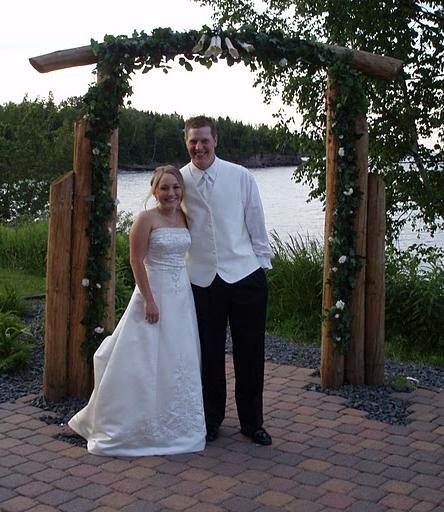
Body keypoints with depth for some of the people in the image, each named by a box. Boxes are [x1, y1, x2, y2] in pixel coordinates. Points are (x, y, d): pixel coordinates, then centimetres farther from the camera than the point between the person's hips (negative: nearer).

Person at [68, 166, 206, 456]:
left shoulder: (185, 218, 7)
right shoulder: (146, 219, -11)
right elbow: (136, 260, -14)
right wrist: (149, 300, -17)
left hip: (182, 297, 7)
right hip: (155, 293, -7)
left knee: (180, 362, 13)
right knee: (146, 362, 1)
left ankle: (174, 423, 29)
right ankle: (140, 425, 16)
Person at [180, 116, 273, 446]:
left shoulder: (240, 176, 1)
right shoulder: (180, 180, 2)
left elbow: (256, 222, 5)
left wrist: (262, 261, 4)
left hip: (245, 274, 0)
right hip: (202, 279, 0)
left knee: (250, 352, 7)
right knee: (210, 354, 8)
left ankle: (252, 422, 22)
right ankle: (211, 420, 25)